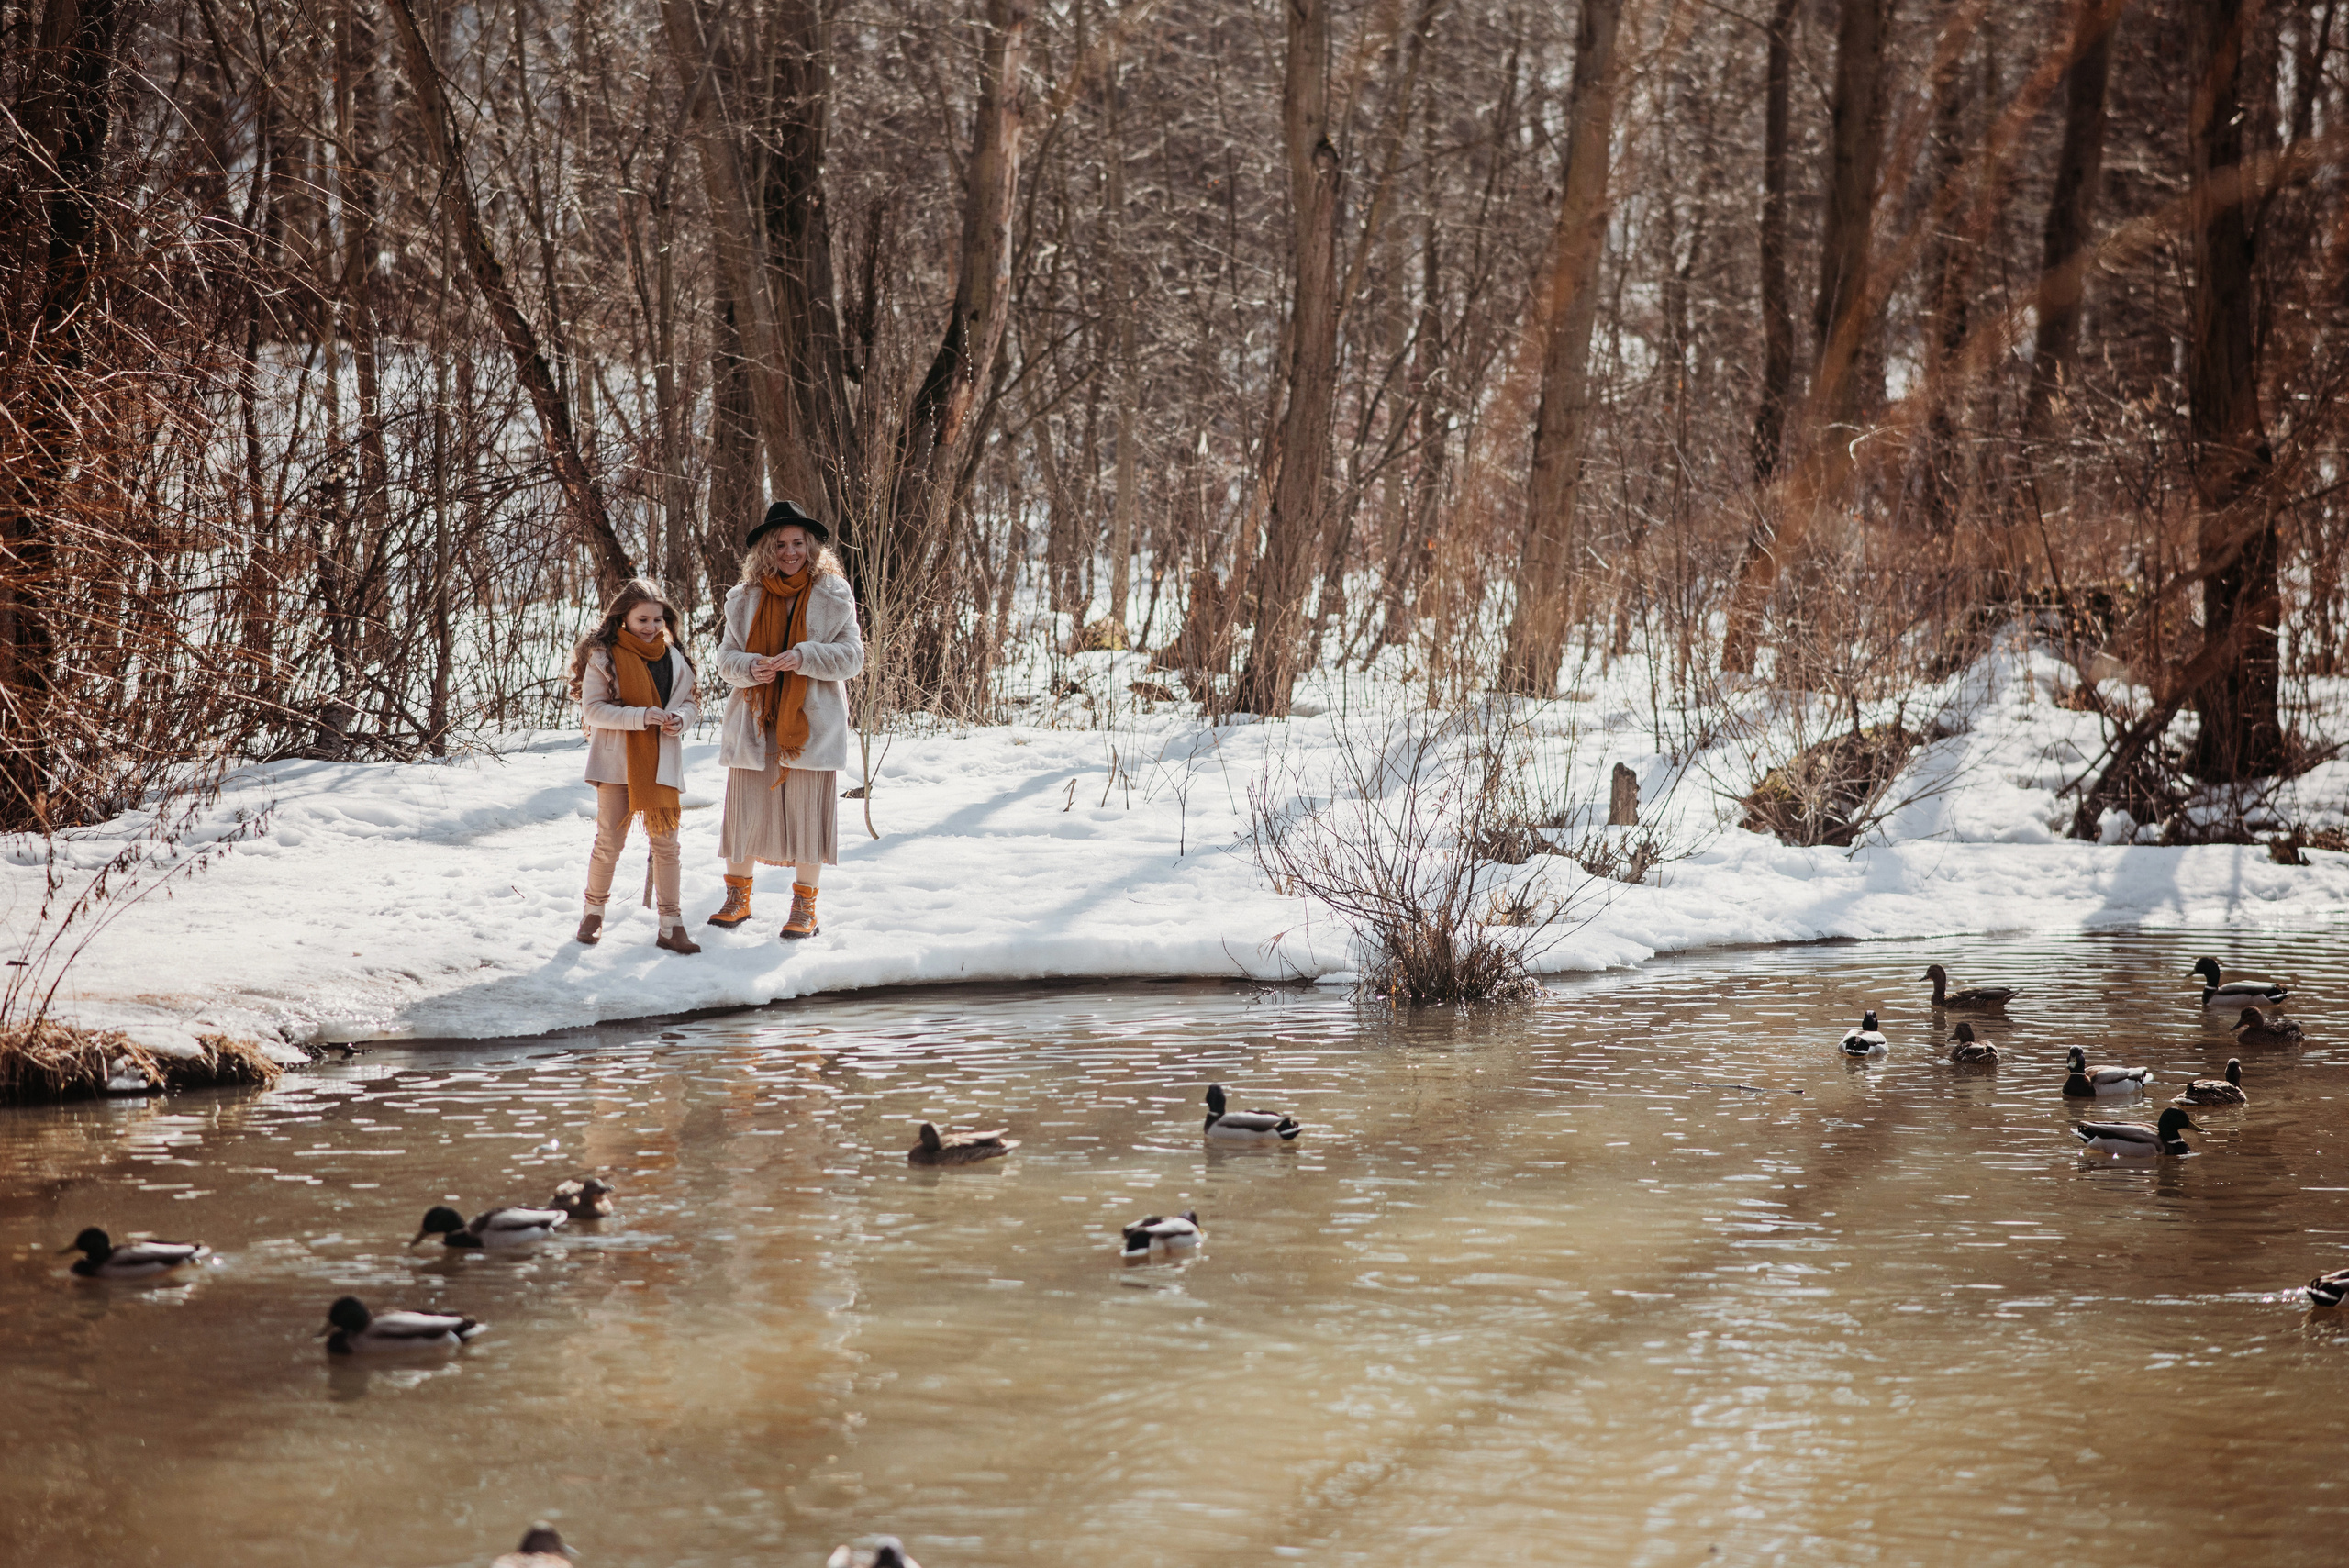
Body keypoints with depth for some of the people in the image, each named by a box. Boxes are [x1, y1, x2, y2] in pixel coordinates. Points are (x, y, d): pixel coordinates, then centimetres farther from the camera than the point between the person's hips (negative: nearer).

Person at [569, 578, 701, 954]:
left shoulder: (673, 658, 6)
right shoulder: (603, 657, -6)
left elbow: (689, 701, 14)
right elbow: (592, 708, -11)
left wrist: (681, 718, -10)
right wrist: (640, 717, -21)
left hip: (661, 763, 3)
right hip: (617, 761, -3)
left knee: (666, 842, 2)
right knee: (609, 841, 1)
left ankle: (671, 926, 7)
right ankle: (593, 912, 21)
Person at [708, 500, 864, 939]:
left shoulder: (832, 594, 1)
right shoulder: (745, 598, 8)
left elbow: (852, 655, -2)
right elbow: (726, 656, 8)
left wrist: (805, 657, -17)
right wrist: (749, 667, -14)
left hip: (811, 721, -2)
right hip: (755, 720, 2)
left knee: (807, 811, 1)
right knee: (746, 809, 4)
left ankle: (805, 907, 12)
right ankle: (738, 898, 20)